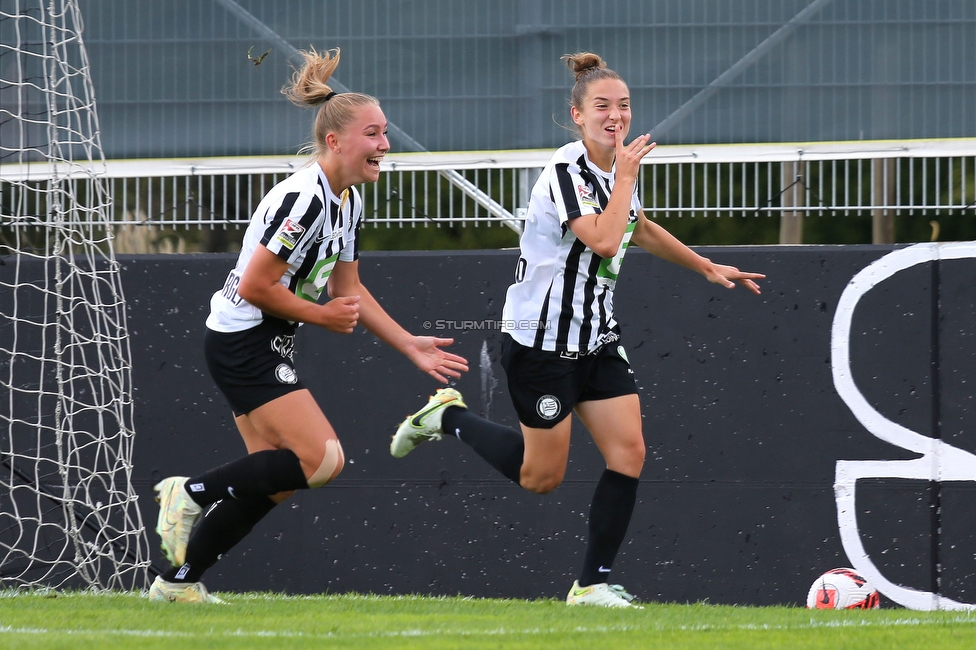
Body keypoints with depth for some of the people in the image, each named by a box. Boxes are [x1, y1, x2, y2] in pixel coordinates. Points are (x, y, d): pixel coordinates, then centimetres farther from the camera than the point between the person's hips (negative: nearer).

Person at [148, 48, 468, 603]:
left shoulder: (349, 201, 9)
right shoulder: (305, 198, -22)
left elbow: (349, 290, 18)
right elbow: (255, 287, -23)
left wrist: (411, 347, 12)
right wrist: (323, 316, -12)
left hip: (267, 348, 10)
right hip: (244, 342, -10)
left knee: (274, 483, 8)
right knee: (323, 459, -16)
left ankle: (179, 581, 11)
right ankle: (193, 493, -8)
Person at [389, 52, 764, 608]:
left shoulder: (621, 168, 7)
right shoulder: (566, 172, -19)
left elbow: (640, 229, 28)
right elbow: (604, 240, -33)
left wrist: (707, 267, 32)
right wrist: (627, 176, -22)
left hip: (598, 338, 8)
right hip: (542, 339, -8)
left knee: (629, 452, -6)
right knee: (542, 475, 2)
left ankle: (594, 583, 0)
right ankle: (448, 417, 25)